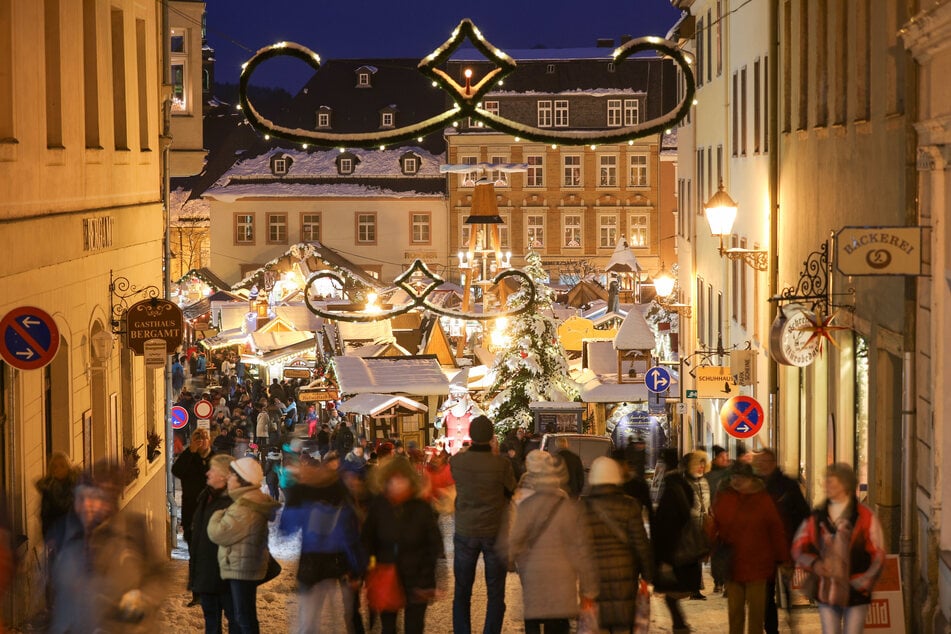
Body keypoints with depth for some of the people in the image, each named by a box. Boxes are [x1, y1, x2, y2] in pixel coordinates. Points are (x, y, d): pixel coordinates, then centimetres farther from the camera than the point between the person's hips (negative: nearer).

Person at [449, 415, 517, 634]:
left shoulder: (457, 461, -10)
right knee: (495, 595, 7)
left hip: (465, 532, 2)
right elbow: (511, 492, -1)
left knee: (462, 592, 13)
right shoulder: (501, 464, -17)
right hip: (494, 532, -2)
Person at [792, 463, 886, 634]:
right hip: (826, 592, 3)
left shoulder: (864, 517, -6)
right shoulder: (817, 517, 4)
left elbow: (878, 555, -2)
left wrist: (861, 583, -9)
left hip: (855, 593, -3)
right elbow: (798, 547, 11)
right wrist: (814, 563, -8)